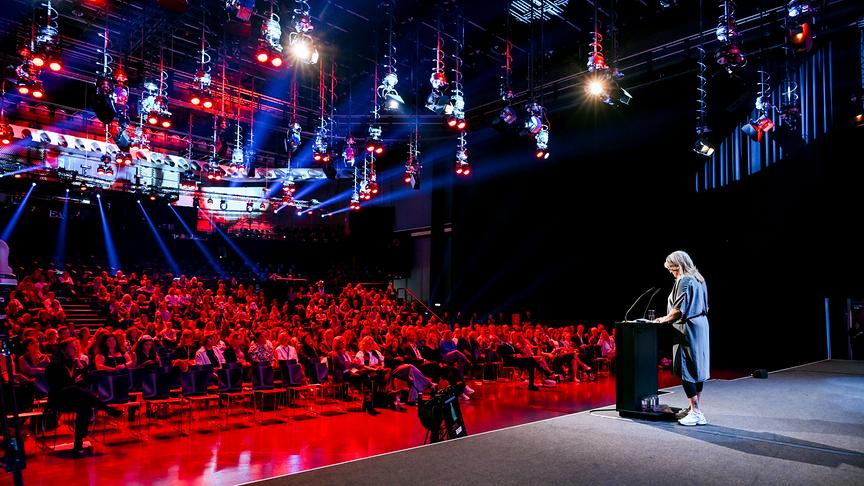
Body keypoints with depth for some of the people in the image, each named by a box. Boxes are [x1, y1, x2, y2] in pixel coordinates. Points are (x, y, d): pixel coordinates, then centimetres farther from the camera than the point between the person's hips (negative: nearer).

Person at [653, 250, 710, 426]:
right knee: (697, 368, 13)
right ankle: (695, 408, 20)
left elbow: (679, 309, -19)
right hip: (701, 326, 10)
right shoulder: (699, 279, 14)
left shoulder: (684, 281, -14)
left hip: (688, 330, -10)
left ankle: (696, 412, -7)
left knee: (686, 370, -7)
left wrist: (665, 319, -4)